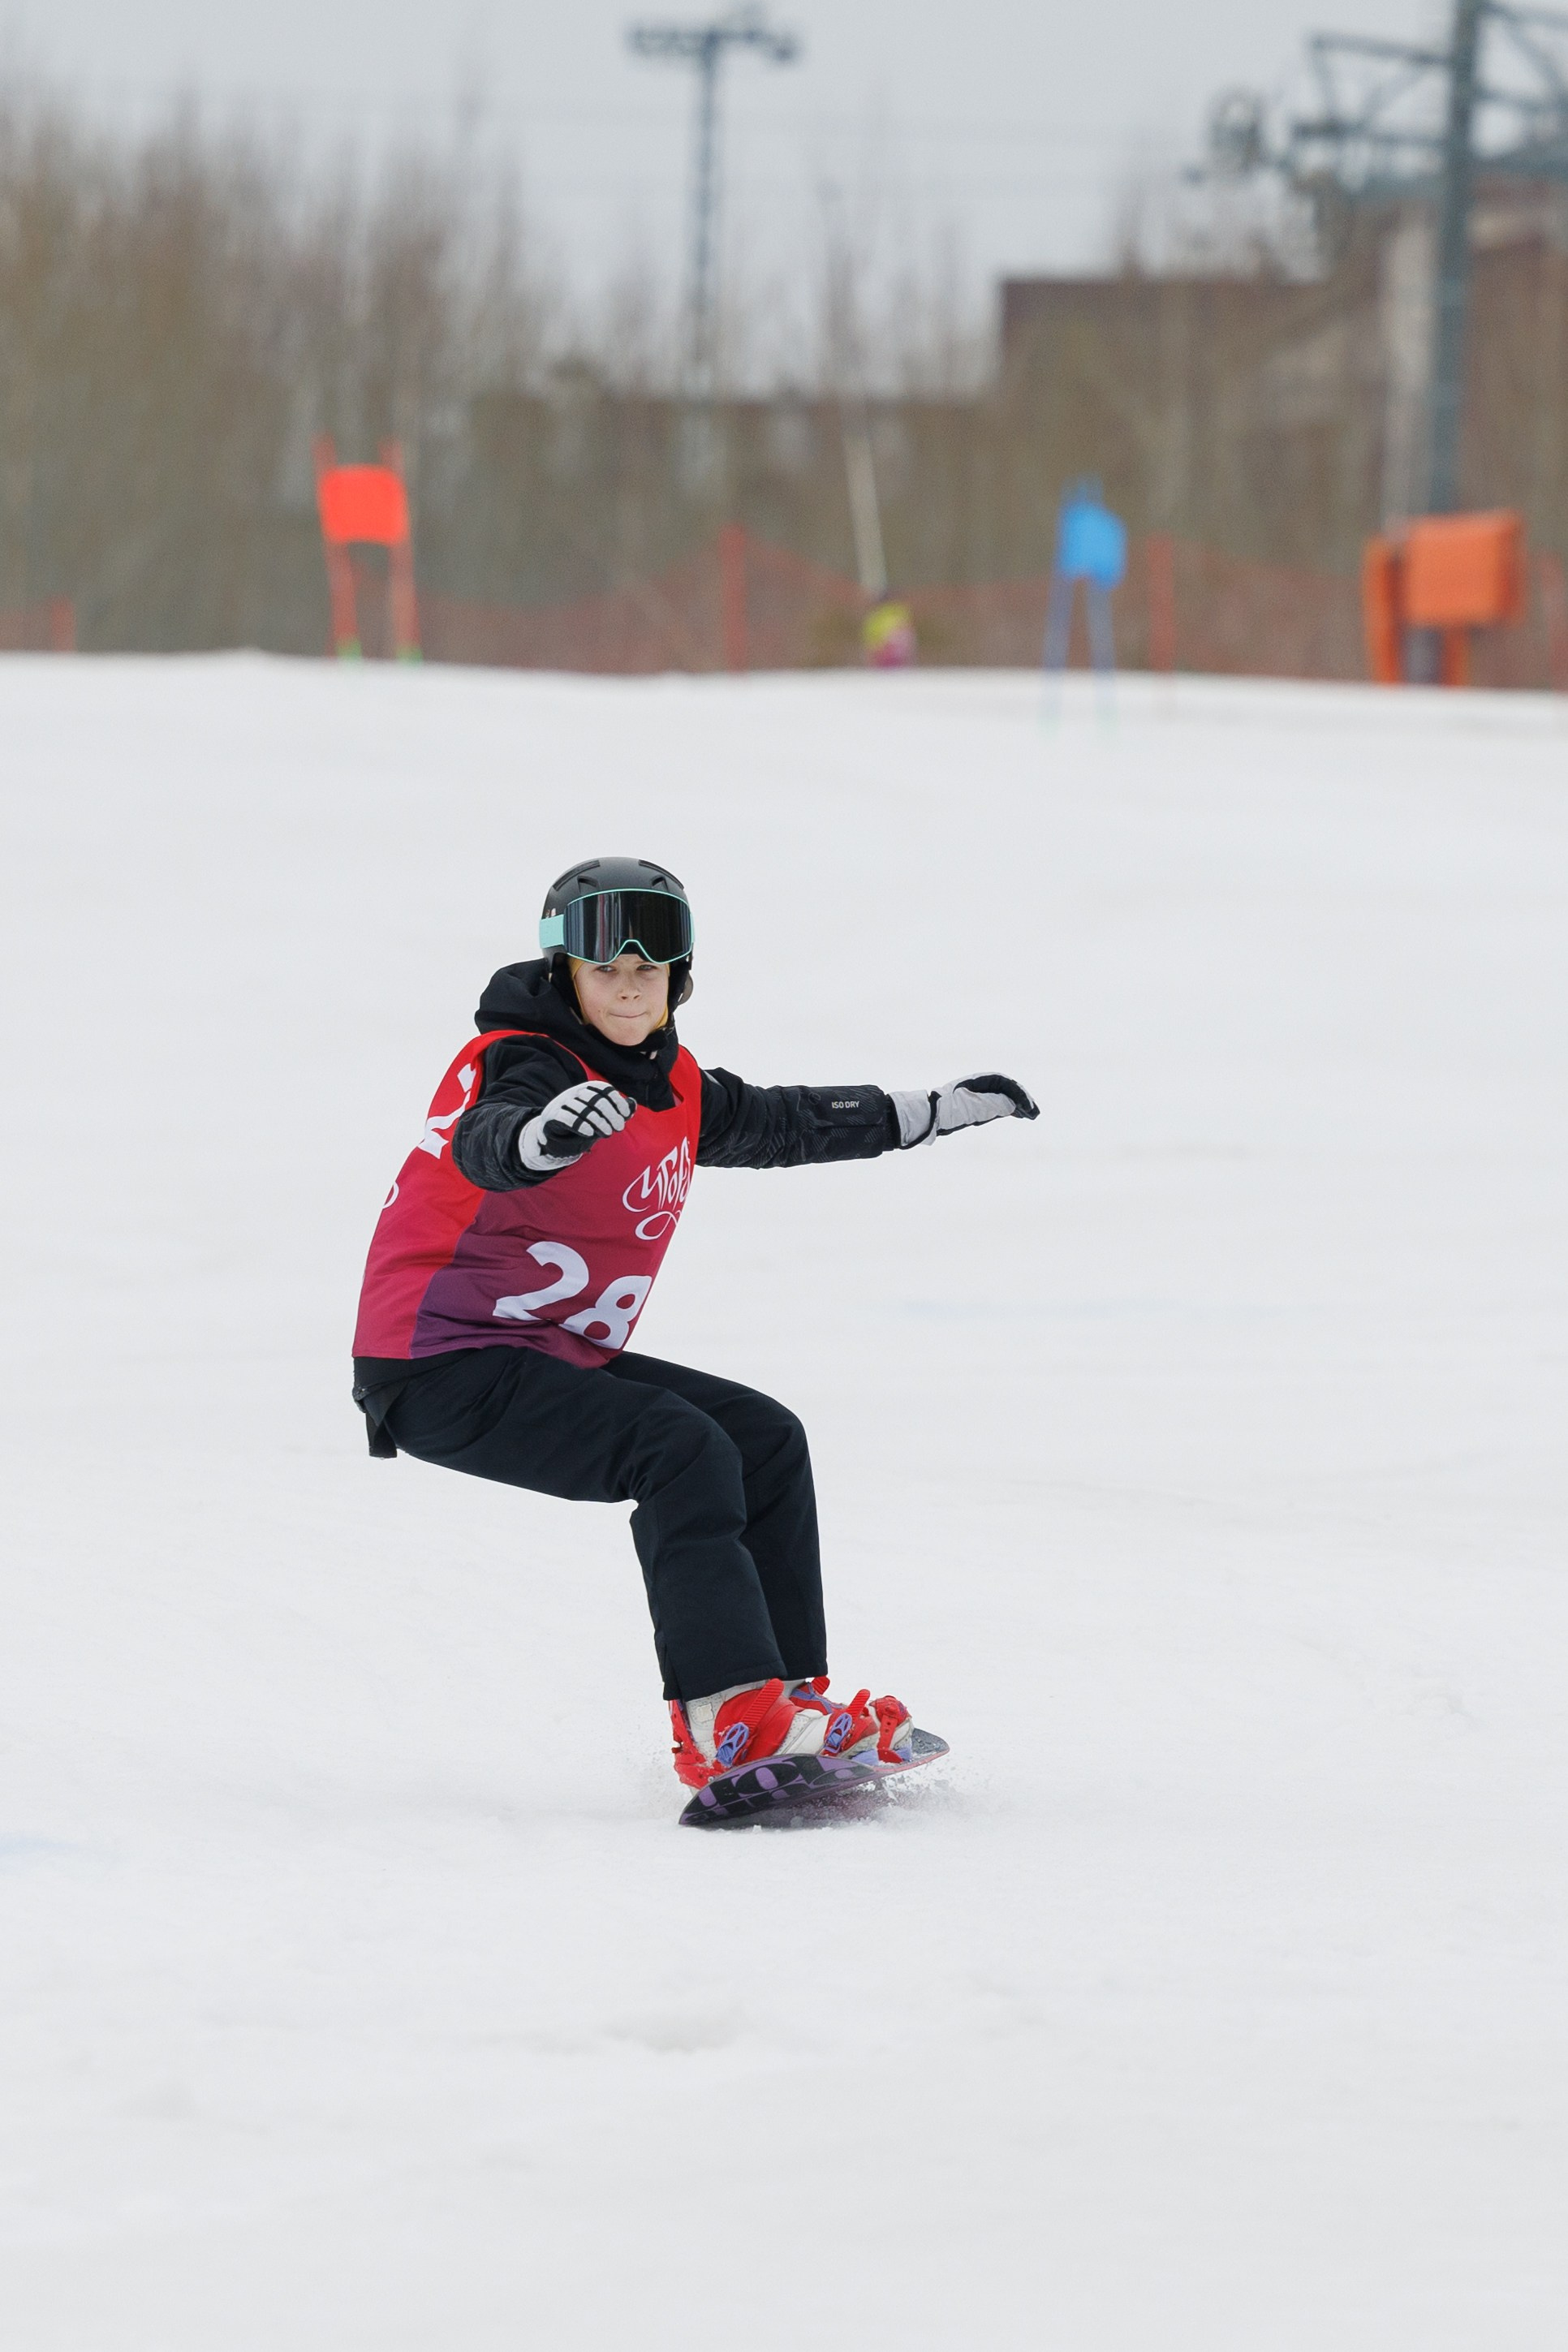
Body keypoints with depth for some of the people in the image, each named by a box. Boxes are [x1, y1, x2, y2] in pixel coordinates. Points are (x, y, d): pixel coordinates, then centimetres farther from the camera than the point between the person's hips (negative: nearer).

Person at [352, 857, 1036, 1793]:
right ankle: (728, 1715, -30)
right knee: (681, 1449, -24)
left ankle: (791, 1694, 7)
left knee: (765, 1439, 6)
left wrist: (935, 1112, 31)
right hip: (447, 1369, -9)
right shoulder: (525, 1064, -18)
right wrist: (540, 1134, -65)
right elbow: (485, 1146, -41)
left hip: (555, 1356, 9)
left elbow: (780, 1124, 26)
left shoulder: (671, 1086, 9)